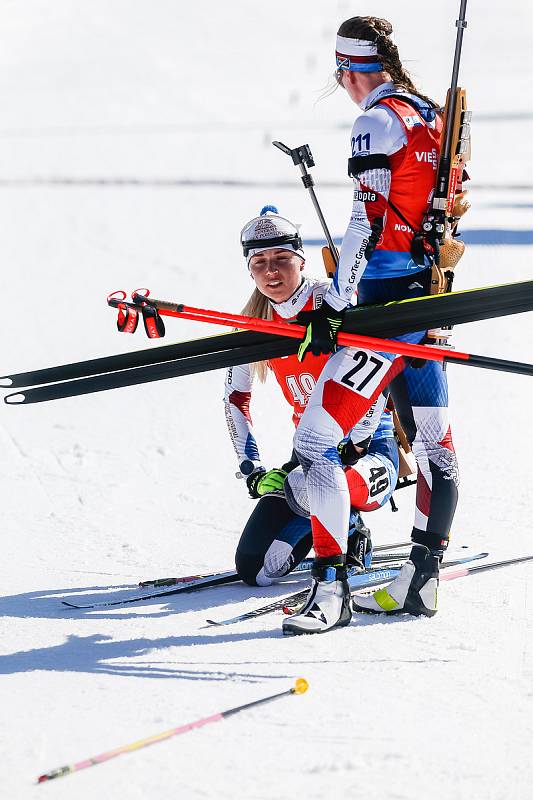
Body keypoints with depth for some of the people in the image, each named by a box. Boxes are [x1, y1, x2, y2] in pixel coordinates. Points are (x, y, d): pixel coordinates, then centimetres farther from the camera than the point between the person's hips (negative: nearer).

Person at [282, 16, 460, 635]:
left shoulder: (380, 121, -12)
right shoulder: (432, 118, 14)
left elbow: (367, 222, -18)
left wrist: (334, 305, -18)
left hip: (387, 302, -10)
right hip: (431, 299, 10)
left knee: (315, 440, -12)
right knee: (432, 446, 14)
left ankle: (331, 590, -15)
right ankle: (420, 582, 22)